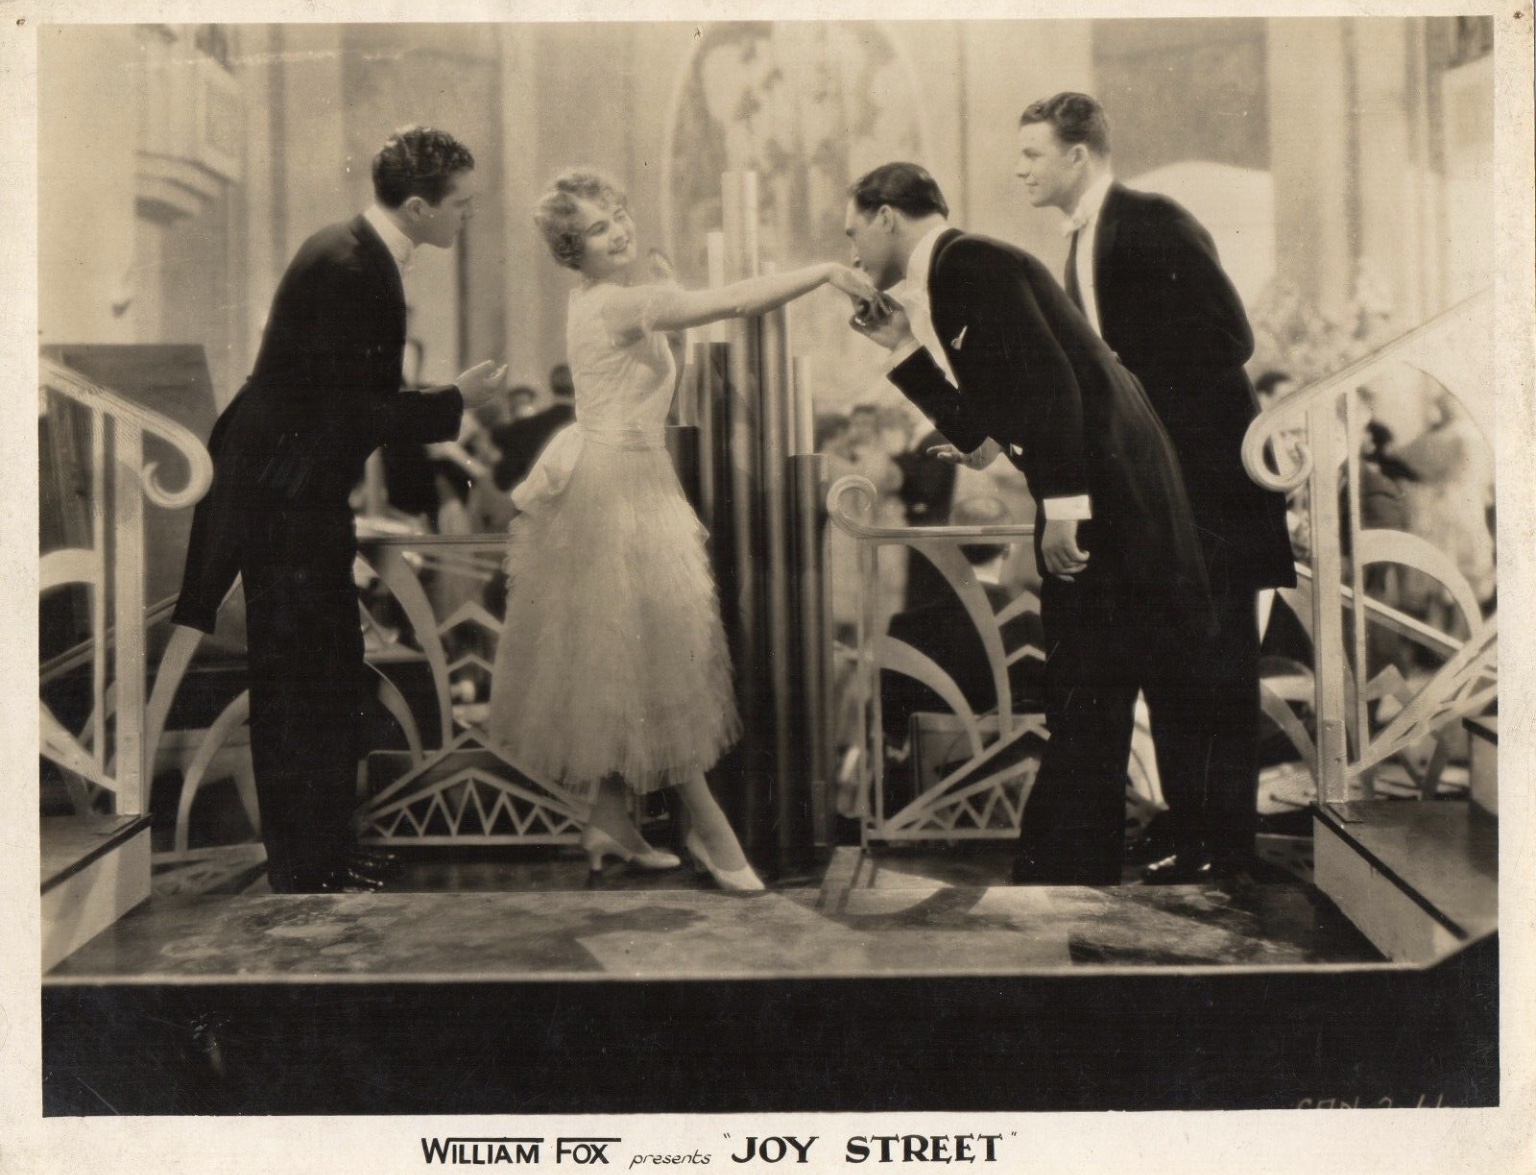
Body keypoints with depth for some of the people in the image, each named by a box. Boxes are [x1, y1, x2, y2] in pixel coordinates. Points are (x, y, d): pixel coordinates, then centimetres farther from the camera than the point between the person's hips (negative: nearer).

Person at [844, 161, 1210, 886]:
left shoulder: (969, 262, -10)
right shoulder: (945, 286, 19)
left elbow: (1048, 375, -21)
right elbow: (979, 431, 17)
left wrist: (1063, 505, -24)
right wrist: (903, 346, 15)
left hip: (1105, 493, -10)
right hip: (1084, 501, 10)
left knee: (1085, 708, -5)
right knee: (1083, 712, 15)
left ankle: (1059, 873, 1)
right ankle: (1080, 870, 24)